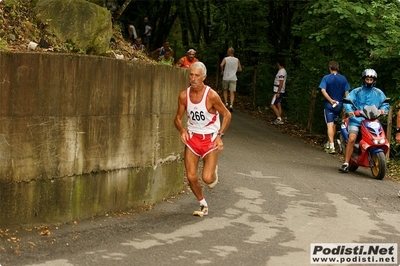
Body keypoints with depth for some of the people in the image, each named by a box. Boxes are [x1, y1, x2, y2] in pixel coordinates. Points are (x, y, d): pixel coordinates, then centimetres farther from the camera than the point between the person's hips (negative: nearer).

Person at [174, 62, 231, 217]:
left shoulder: (211, 95, -16)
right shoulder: (184, 96, -5)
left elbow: (227, 115, -5)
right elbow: (178, 118, 7)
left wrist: (220, 136, -13)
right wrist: (182, 131, -13)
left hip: (210, 138, -3)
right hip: (192, 137, 3)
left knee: (207, 178, -13)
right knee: (191, 177, -3)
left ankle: (213, 171, 26)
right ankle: (203, 205, 21)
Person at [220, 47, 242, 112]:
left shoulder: (225, 59, -3)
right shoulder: (237, 60, 4)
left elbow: (221, 65, -22)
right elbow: (240, 69, 6)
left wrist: (222, 71, -6)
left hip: (226, 78, -1)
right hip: (233, 78, 1)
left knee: (225, 90, 20)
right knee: (232, 92, -1)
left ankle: (226, 103, 12)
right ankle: (231, 105, -16)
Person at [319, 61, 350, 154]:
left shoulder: (326, 78, -5)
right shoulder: (343, 79, 2)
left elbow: (323, 90, -17)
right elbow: (346, 93, -1)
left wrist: (330, 100, -16)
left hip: (329, 104, -3)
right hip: (339, 104, 3)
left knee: (330, 124, -6)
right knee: (334, 125, 17)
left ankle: (331, 146, -17)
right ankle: (329, 143, 31)